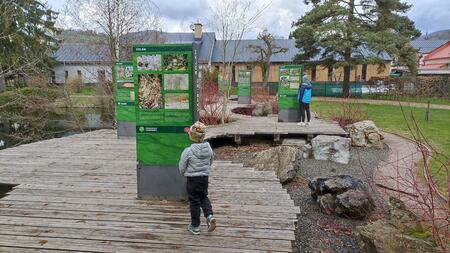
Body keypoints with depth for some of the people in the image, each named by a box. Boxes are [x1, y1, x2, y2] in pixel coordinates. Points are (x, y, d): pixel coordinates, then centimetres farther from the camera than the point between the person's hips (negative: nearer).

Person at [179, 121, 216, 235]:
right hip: (205, 177, 4)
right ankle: (210, 216, 3)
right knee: (204, 197, 23)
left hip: (192, 179, -4)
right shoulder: (208, 148, -6)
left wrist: (184, 173, 13)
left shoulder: (188, 151, -20)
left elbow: (182, 167, -9)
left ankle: (195, 226, 20)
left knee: (194, 202, 8)